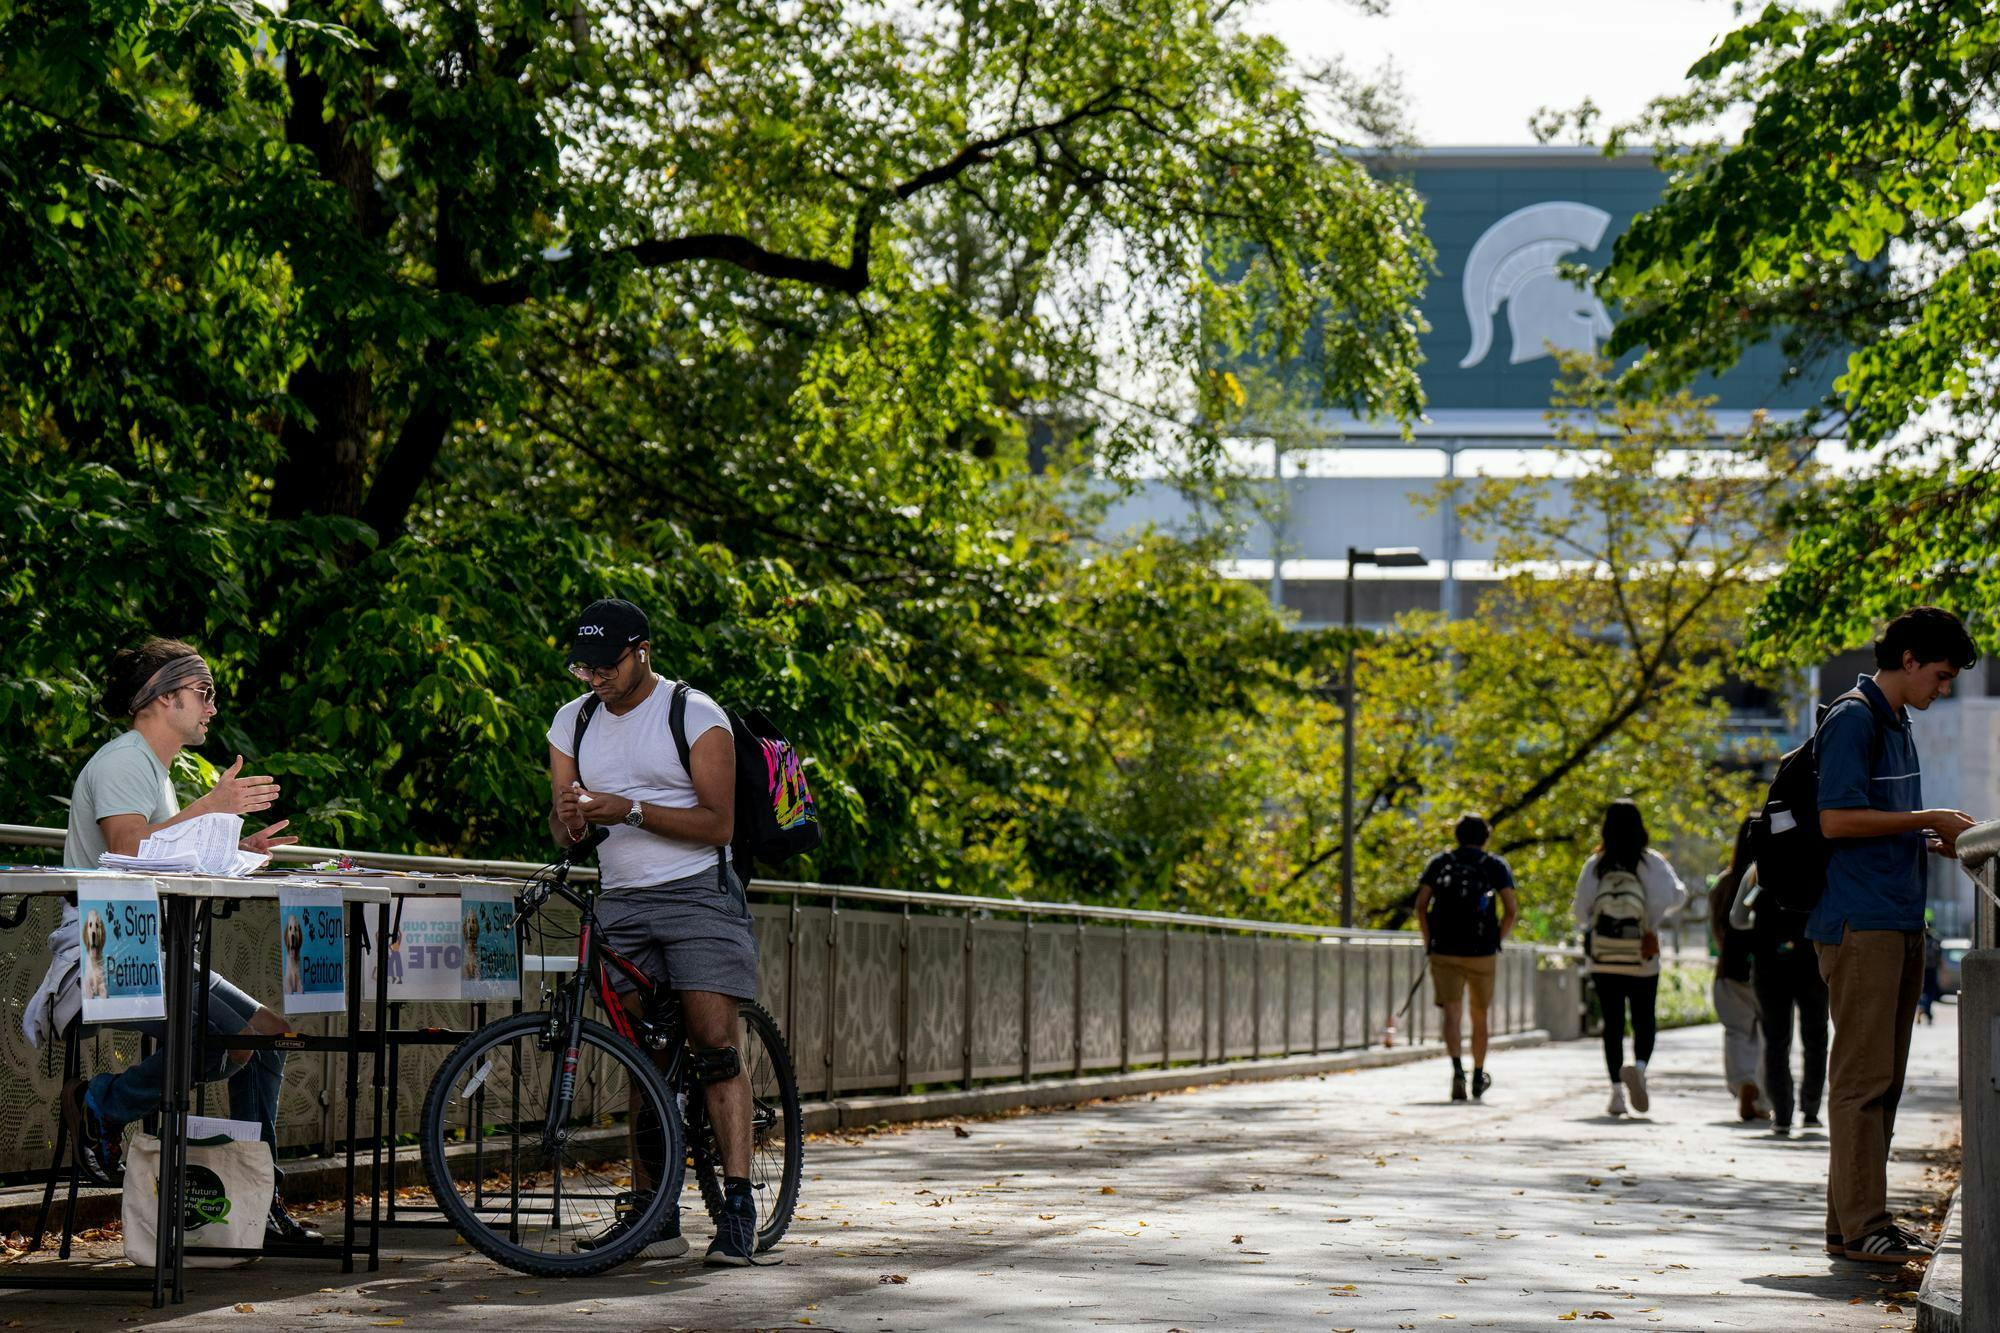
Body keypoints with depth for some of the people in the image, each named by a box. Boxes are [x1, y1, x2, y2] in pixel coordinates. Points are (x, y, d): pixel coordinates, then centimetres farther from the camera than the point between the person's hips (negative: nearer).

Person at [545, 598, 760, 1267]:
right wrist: (569, 819, -14)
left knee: (714, 1042, -13)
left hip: (697, 893, -5)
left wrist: (630, 810, -21)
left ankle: (738, 1206, -13)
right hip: (621, 903, 5)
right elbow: (562, 826, 11)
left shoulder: (696, 716, -5)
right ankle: (653, 1217, 3)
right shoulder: (573, 722, 11)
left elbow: (718, 823, -11)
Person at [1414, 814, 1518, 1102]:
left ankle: (1457, 1068, -30)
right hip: (1482, 953, 0)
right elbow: (1511, 911, -5)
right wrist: (1497, 942, 5)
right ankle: (1478, 1079, 28)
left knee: (1452, 1014, -5)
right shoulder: (1496, 866, 5)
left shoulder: (1439, 862, 8)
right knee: (1479, 1016, 16)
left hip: (1444, 951, 0)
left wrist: (1429, 942, 6)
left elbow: (1420, 906, -1)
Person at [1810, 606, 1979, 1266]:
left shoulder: (1896, 725, 21)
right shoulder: (1853, 719, -9)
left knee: (1883, 1080, 8)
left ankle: (1856, 1220, 11)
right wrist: (1928, 821, -11)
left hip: (1898, 924, 10)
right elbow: (1837, 820, -18)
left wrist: (1936, 844, 11)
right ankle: (1859, 1227, -10)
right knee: (1863, 1076, -10)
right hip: (1859, 922, -10)